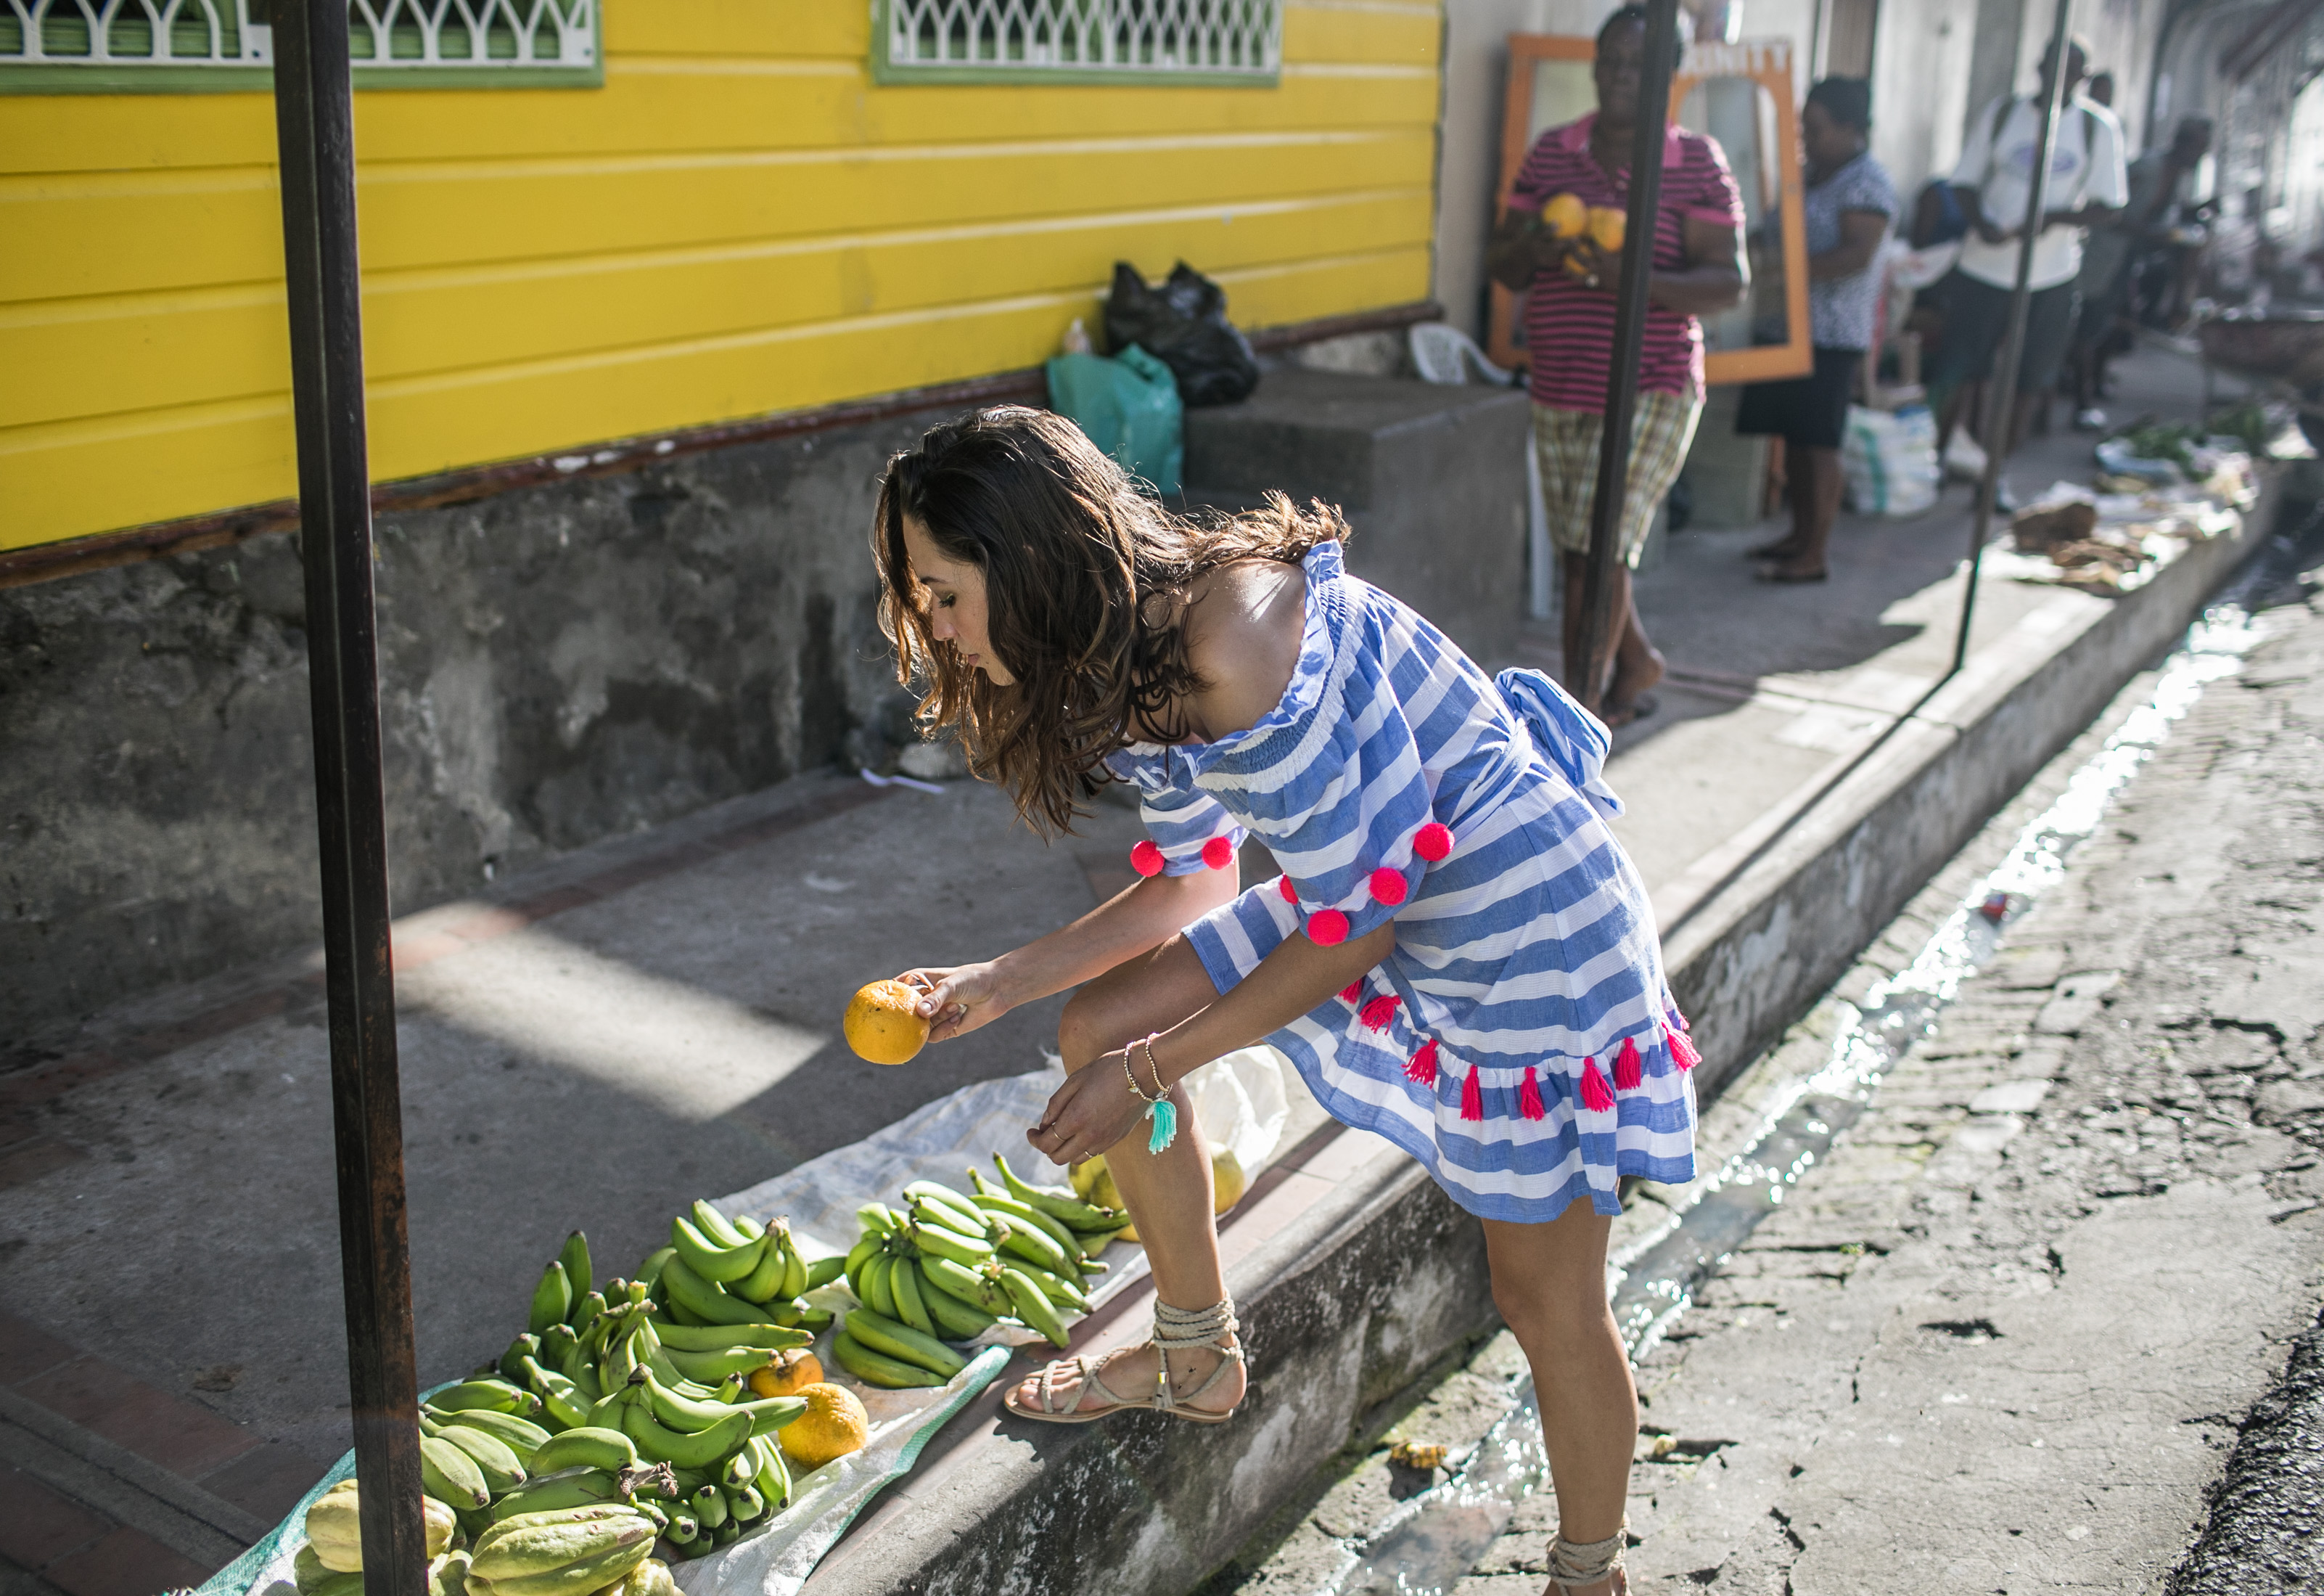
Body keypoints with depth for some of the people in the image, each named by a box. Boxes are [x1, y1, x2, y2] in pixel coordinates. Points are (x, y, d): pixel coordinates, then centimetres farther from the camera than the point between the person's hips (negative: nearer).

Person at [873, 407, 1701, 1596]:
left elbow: (1353, 918, -26)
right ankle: (1198, 1362, 25)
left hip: (1532, 922, -9)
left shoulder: (1234, 643, -32)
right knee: (1099, 1028, 6)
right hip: (1370, 889, 9)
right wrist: (998, 984, 2)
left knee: (1546, 1298, 2)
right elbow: (1192, 882, 8)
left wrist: (1151, 1071, -17)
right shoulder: (1126, 655, -2)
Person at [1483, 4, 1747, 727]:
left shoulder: (1697, 164, -5)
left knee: (1601, 546, -12)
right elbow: (1500, 266, 8)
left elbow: (1730, 282, -10)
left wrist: (1636, 280, -27)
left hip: (1649, 394, -5)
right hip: (1558, 394, 5)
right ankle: (1637, 661, 38)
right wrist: (1527, 248, -17)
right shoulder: (1551, 153, 6)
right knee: (1577, 550, 13)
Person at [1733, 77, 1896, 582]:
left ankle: (1814, 555, 0)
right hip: (1793, 329, 9)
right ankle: (1800, 534, 25)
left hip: (1832, 336, -9)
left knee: (1818, 443, -6)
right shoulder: (1814, 175, 16)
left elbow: (1857, 255, -21)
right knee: (1793, 436, 13)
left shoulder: (1868, 181, -12)